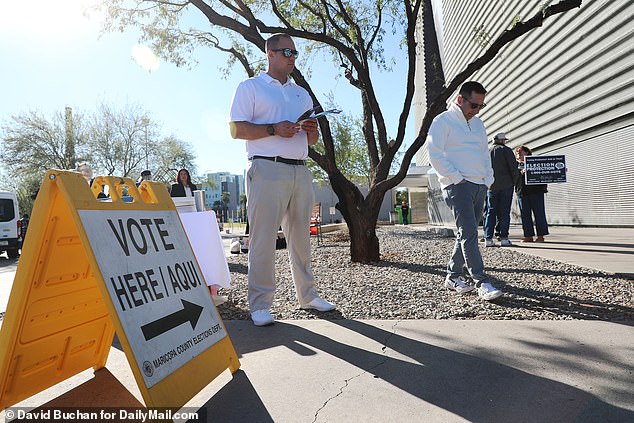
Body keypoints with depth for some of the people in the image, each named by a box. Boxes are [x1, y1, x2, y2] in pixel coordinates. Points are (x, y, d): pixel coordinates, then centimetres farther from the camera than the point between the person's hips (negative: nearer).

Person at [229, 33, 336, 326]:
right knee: (263, 238, -7)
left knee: (301, 236, 9)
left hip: (300, 171, 6)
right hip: (267, 169, -5)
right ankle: (260, 304, 1)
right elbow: (236, 129, -4)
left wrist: (311, 131, 1)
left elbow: (312, 140, 25)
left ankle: (307, 295, 19)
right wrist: (274, 129, -15)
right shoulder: (250, 87, 9)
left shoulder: (302, 93, 25)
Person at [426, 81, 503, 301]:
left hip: (479, 186, 8)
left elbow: (485, 153, 27)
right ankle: (482, 283, -9)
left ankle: (453, 276, 19)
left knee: (466, 234, 9)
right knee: (469, 235, -11)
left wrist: (488, 179, 12)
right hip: (458, 186, -8)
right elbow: (435, 154, -11)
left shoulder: (478, 123, 22)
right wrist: (456, 178, -13)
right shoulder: (443, 121, -2)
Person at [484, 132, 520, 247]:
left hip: (491, 186, 3)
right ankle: (504, 238, -3)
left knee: (491, 212, 5)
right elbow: (514, 168, -7)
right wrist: (514, 182, 5)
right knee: (504, 212, -1)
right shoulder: (506, 150, -1)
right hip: (506, 186, -3)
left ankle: (488, 239, 1)